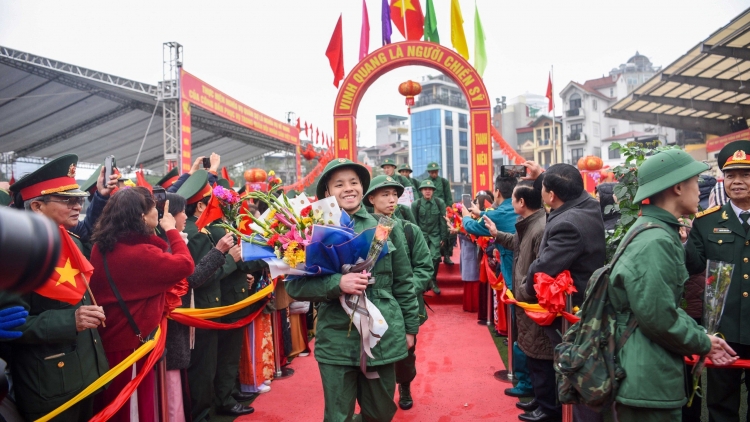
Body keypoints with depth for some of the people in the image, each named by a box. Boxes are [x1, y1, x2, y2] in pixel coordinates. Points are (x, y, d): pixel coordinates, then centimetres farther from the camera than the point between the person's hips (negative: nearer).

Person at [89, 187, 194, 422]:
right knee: (139, 402, 10)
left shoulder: (101, 246, 0)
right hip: (133, 340, -8)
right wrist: (171, 230, -9)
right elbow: (186, 265, -19)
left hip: (107, 338, 8)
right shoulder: (141, 253, -26)